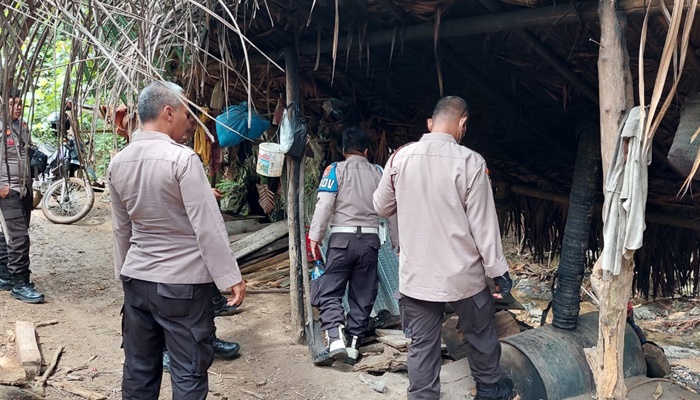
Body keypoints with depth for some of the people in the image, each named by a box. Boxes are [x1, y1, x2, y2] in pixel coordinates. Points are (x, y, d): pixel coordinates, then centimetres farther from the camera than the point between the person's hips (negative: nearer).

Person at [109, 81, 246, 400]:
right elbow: (207, 225, -17)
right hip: (181, 283, -7)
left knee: (139, 369, 15)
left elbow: (122, 229, 13)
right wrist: (231, 277, -12)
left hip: (136, 280, 7)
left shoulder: (118, 163, 5)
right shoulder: (182, 158, -16)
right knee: (188, 373, 3)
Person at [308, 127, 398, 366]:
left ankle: (336, 342, -14)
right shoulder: (378, 173, 10)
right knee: (363, 297, 11)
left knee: (328, 293, 2)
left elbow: (324, 205, -9)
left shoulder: (335, 170, 2)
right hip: (370, 239, 3)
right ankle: (353, 347, 14)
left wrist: (314, 237, -4)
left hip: (342, 238, -3)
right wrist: (397, 242, 15)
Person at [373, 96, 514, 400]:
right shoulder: (470, 161, -14)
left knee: (422, 346, 11)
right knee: (480, 336, 21)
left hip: (415, 275, 2)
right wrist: (498, 270, -2)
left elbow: (382, 207, 9)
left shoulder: (399, 157, -4)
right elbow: (483, 224, -12)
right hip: (463, 275, -2)